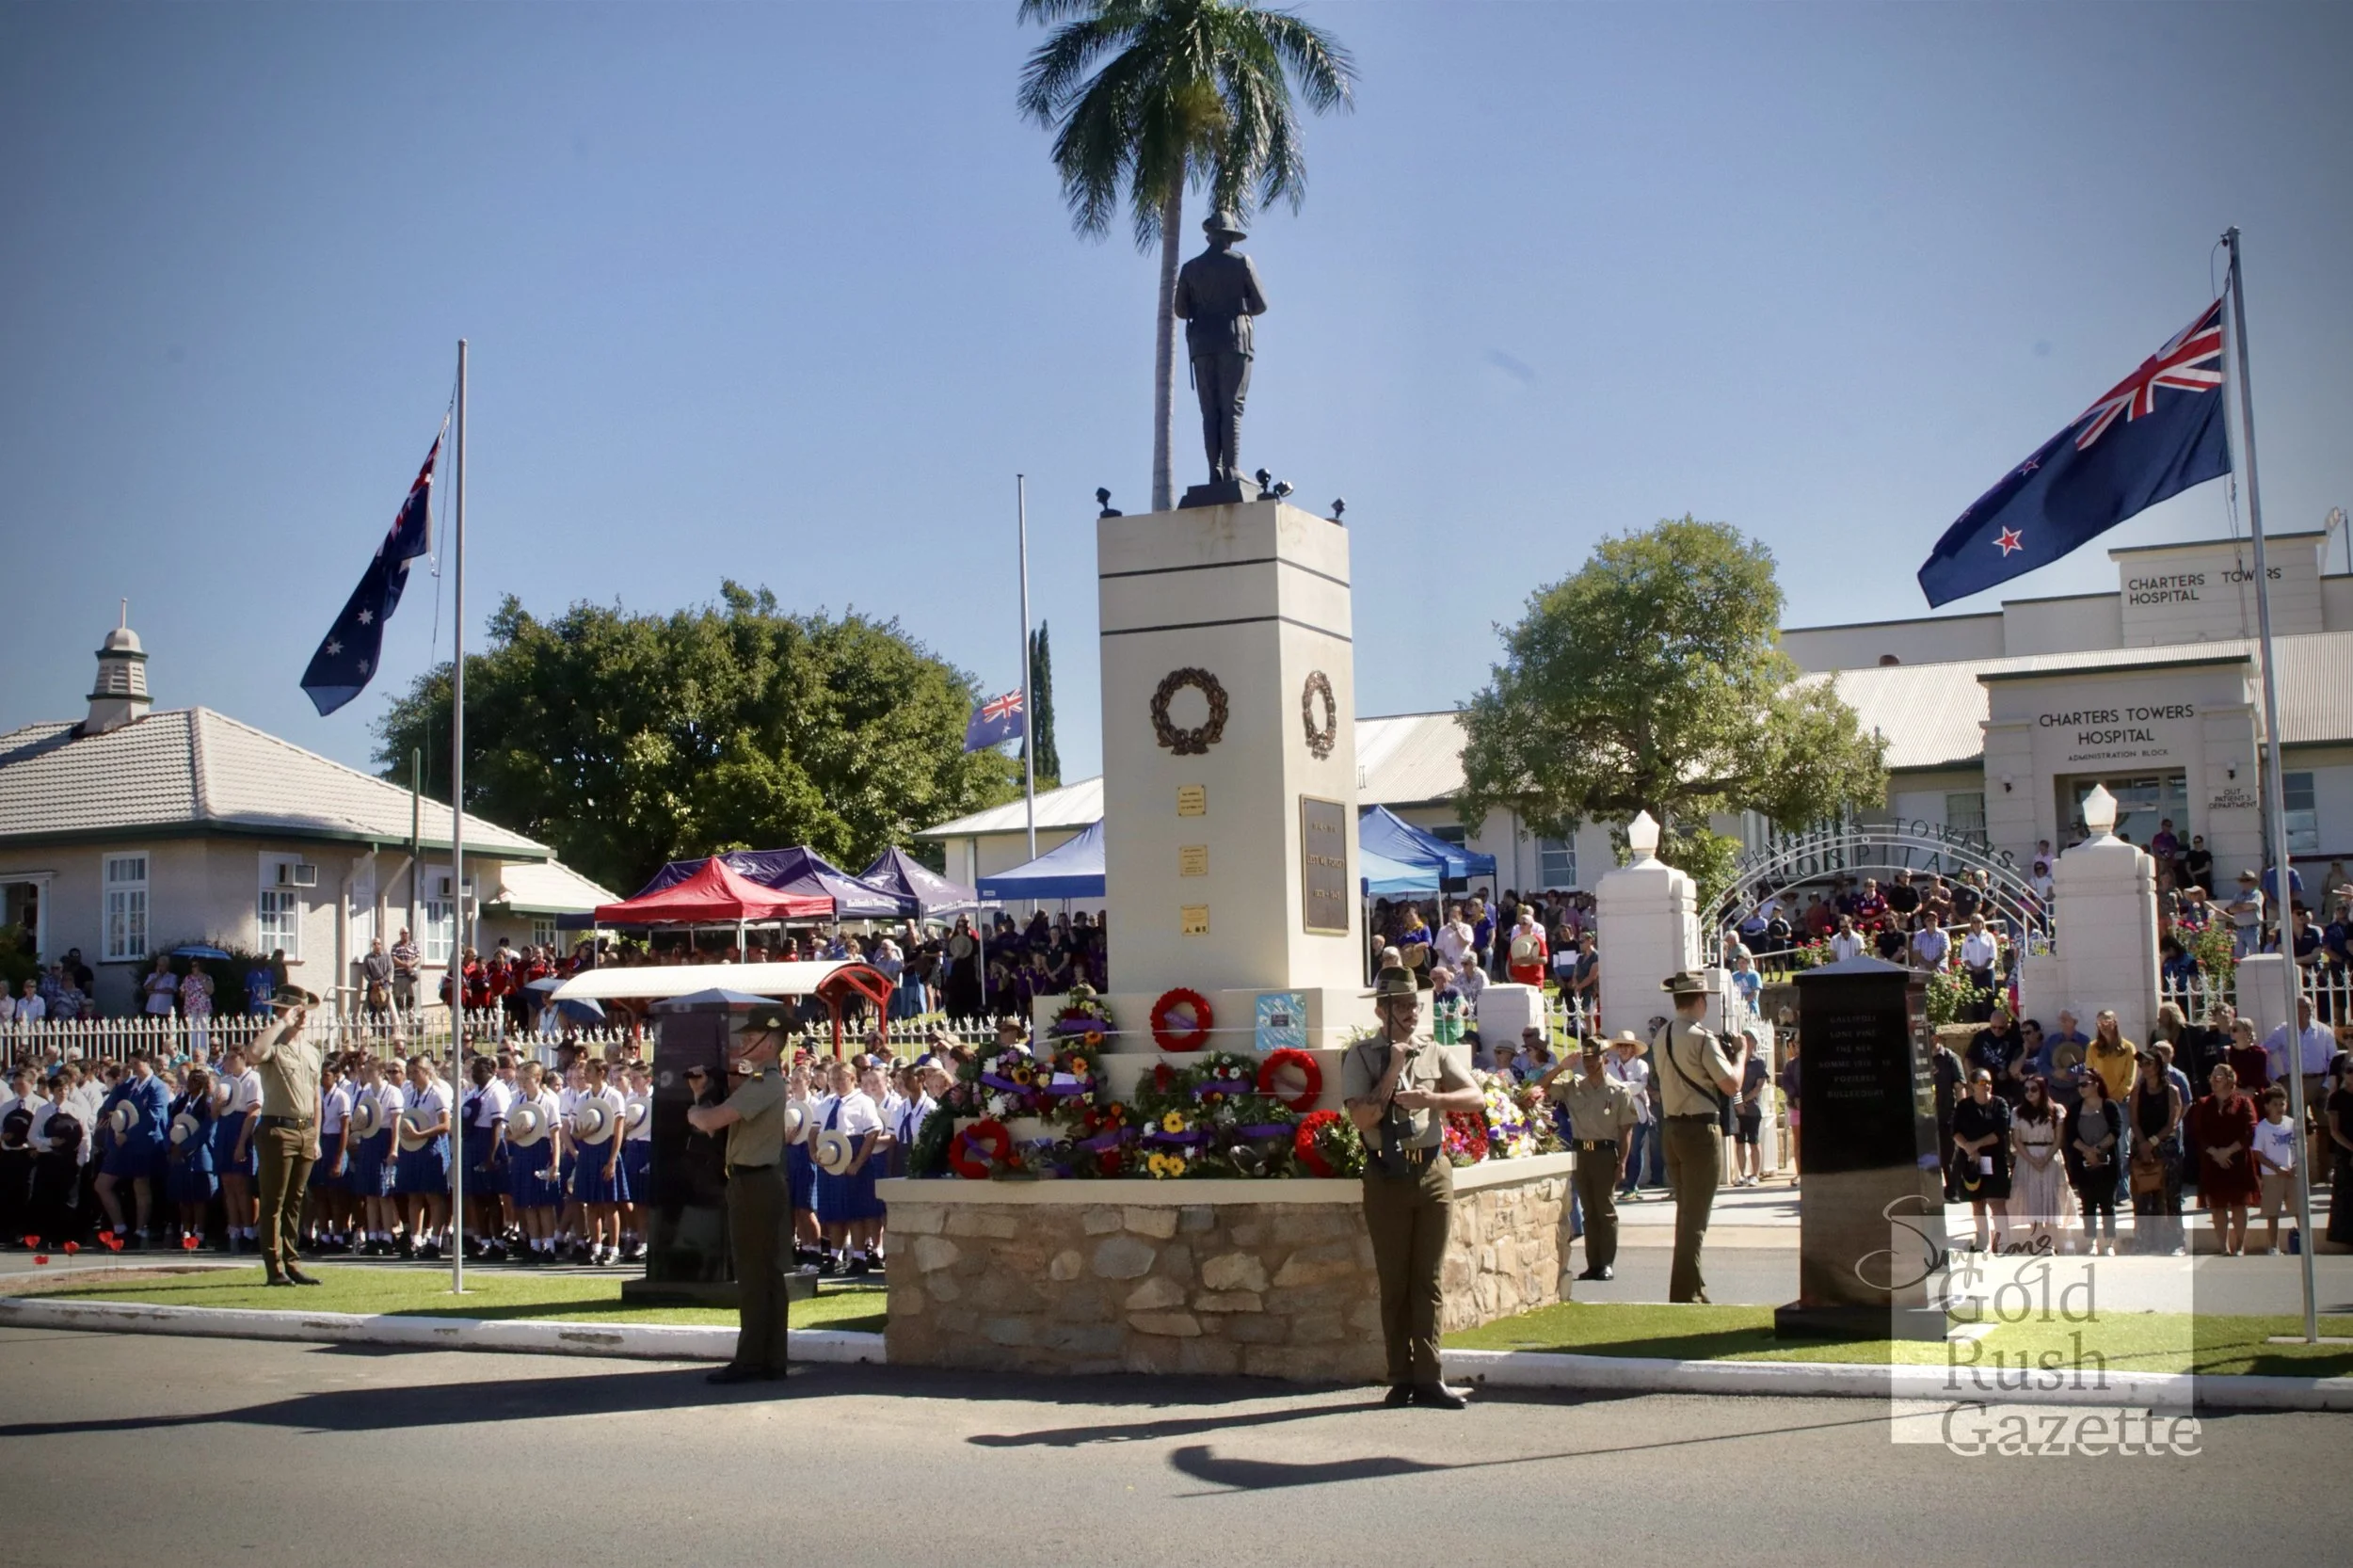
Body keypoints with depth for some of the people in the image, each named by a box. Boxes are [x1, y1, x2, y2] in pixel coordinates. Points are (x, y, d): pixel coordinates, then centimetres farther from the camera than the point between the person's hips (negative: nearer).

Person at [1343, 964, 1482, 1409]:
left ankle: (1428, 1379, 4)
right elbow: (1362, 1118, -11)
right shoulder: (1361, 1057, 0)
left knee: (1429, 1280, 2)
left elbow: (1474, 1097, 0)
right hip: (1387, 1176, -2)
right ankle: (1402, 1379, 12)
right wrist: (1393, 1071, -13)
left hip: (1433, 1171, 2)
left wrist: (1431, 1097, -15)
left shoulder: (1434, 1054, 9)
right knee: (1394, 1281, 4)